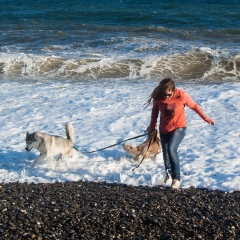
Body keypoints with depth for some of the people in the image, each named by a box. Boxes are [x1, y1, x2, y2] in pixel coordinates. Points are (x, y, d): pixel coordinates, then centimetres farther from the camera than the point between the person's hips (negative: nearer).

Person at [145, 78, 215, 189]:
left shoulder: (182, 95, -25)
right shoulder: (157, 97, -17)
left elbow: (194, 106, -9)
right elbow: (155, 110, 2)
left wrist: (206, 118, -3)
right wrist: (152, 127, 10)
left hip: (179, 127, -4)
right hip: (164, 129, 4)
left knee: (171, 149, -25)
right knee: (165, 152, 15)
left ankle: (176, 178, -16)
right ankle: (168, 173, 42)